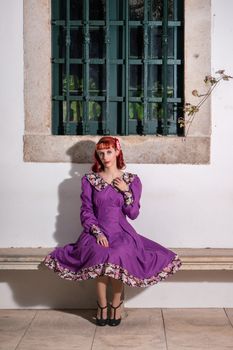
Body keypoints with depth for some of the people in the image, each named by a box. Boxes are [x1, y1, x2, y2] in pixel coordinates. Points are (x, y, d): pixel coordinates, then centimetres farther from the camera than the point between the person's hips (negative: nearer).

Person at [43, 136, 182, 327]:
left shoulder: (132, 180, 5)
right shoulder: (90, 179, 5)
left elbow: (133, 214, 3)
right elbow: (86, 211, 2)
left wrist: (126, 191, -10)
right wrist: (97, 233, -13)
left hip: (122, 232, 0)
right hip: (97, 231, 0)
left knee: (119, 256, -33)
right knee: (100, 256, -33)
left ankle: (116, 304, -12)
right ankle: (102, 305, -13)